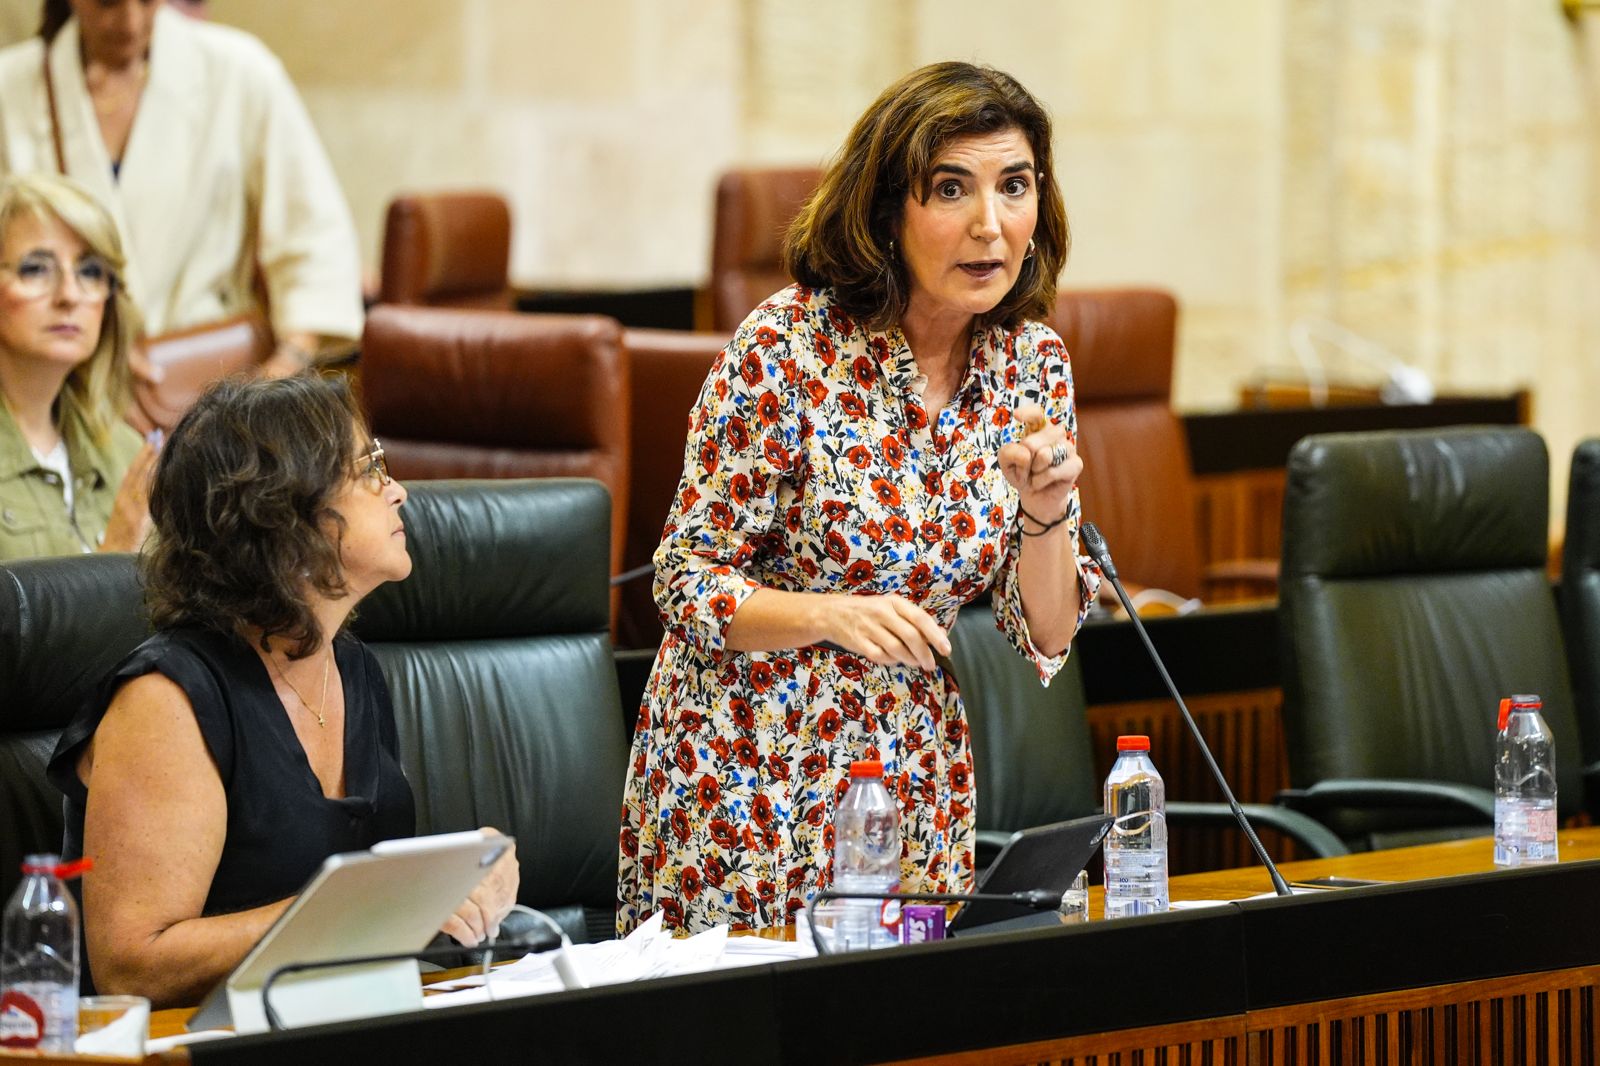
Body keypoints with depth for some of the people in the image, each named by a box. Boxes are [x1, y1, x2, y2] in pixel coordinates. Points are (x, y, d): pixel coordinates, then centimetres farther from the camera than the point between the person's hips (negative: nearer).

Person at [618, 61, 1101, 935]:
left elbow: (1046, 639, 0)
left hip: (912, 771, 4)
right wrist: (833, 615, -29)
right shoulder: (787, 347, -17)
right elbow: (686, 584, -12)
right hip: (745, 767, -4)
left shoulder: (1031, 364, -2)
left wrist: (1045, 513, -20)